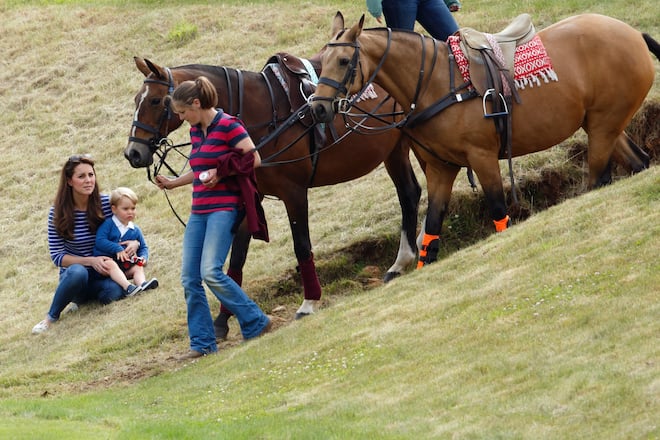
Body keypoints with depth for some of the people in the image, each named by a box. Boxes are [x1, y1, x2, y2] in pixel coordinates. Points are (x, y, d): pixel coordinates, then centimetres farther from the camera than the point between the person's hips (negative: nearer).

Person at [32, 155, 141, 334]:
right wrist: (91, 261, -23)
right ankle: (50, 318, -17)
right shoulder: (58, 212, -8)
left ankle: (83, 299, 1)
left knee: (115, 291, -34)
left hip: (102, 275, 2)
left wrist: (134, 243, -17)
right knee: (77, 272, -39)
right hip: (72, 275, -2)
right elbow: (56, 256, -9)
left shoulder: (106, 203, -5)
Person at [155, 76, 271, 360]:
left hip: (224, 207, -9)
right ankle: (203, 344, 7)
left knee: (211, 272, -20)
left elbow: (254, 159, -13)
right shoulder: (196, 131, 15)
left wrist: (220, 172, -17)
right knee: (190, 280, 2)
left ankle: (256, 323, -7)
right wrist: (173, 183, 16)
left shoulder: (228, 125, -10)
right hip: (199, 211, 9)